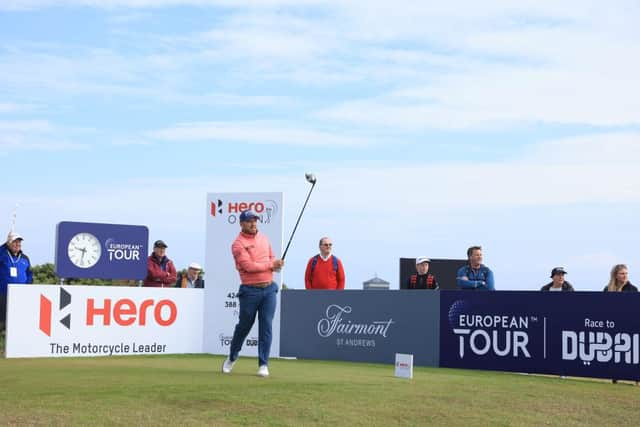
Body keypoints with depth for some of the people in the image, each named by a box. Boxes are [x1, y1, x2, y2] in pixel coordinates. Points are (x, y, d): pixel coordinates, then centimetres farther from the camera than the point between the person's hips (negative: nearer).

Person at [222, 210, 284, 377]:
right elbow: (248, 266, -18)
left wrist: (276, 264, -4)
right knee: (244, 326, 8)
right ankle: (232, 357, 30)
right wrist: (270, 265, -11)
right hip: (250, 291, -4)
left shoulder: (264, 238, 13)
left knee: (266, 327, -1)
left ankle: (263, 365, 3)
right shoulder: (238, 244, -8)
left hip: (269, 289, 4)